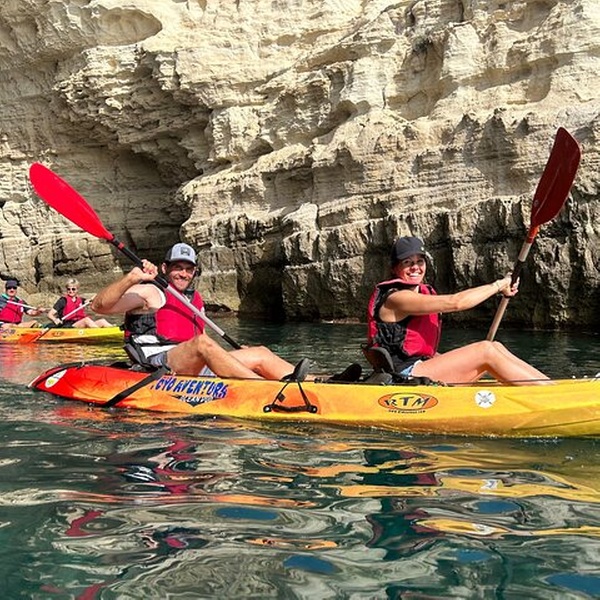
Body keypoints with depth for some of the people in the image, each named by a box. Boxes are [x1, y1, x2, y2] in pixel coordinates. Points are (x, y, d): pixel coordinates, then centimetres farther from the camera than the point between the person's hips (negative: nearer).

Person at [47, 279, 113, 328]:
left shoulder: (80, 300, 19)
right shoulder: (63, 300, 2)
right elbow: (50, 314, -4)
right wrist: (55, 320, -25)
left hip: (81, 325, 7)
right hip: (67, 327, -6)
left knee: (102, 321, -13)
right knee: (87, 319, -32)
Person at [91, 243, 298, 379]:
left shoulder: (195, 299, 25)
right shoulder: (149, 293, 3)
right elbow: (99, 306, -11)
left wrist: (238, 353, 15)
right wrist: (132, 278, -24)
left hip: (196, 369, 8)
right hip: (159, 364, -8)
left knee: (260, 354, -6)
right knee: (201, 343, -36)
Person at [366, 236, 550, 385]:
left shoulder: (423, 292, 17)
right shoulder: (395, 298, -13)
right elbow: (454, 302, -22)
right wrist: (498, 285, -12)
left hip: (419, 367, 9)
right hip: (404, 378, -9)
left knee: (495, 347, -2)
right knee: (487, 350, -13)